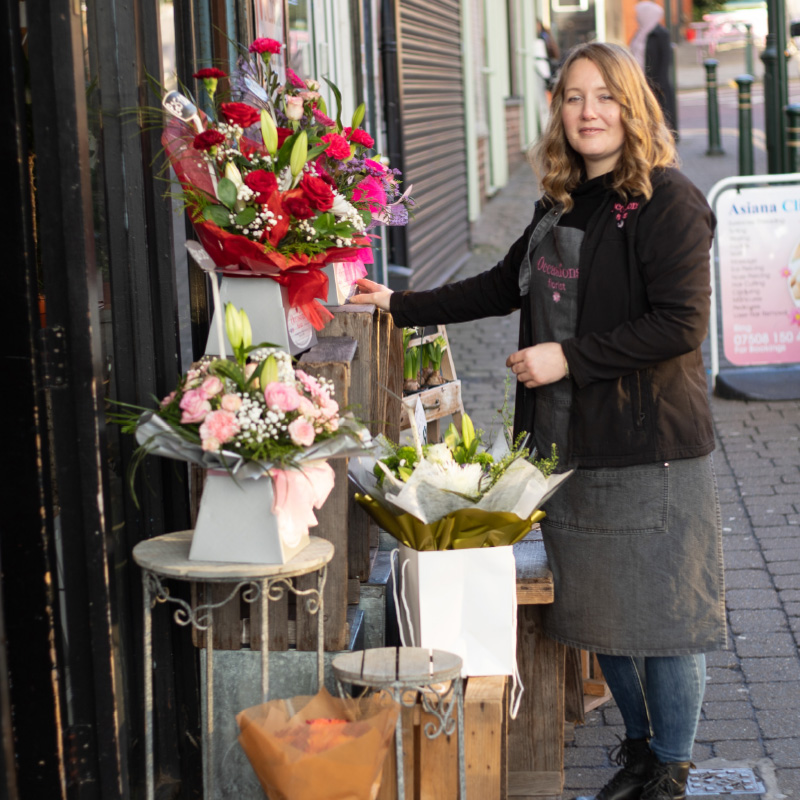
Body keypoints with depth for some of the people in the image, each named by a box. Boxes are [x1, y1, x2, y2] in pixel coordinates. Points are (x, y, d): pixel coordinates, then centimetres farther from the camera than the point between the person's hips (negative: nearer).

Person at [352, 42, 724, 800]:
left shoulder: (668, 201, -12)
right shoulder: (562, 203, 13)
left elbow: (679, 322, -19)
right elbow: (505, 285, 23)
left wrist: (569, 358, -18)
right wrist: (400, 305, 19)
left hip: (648, 449, -7)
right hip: (572, 443, 7)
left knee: (662, 611, 1)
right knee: (598, 607, 14)